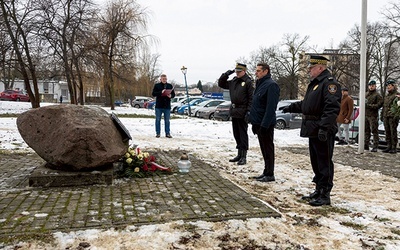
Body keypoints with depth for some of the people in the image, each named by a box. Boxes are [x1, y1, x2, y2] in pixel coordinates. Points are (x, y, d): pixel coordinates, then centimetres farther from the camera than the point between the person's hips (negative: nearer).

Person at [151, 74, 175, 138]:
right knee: (158, 120, 5)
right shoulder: (157, 85, 2)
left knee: (167, 120, 7)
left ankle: (167, 133, 12)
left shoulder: (170, 86, 9)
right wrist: (161, 92, -19)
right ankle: (158, 133, 12)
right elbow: (153, 94, -5)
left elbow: (173, 94, 11)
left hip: (167, 106, 2)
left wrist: (170, 95, -12)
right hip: (159, 106, -1)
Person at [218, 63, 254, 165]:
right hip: (234, 112, 7)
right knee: (236, 134, 13)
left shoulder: (248, 82, -7)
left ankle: (244, 156, 4)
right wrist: (226, 74, 8)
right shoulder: (233, 82, 13)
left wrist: (249, 111, -18)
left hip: (242, 113, -7)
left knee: (243, 134, -2)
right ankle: (239, 154, 24)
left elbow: (252, 98, -11)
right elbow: (220, 84, 23)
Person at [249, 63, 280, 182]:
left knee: (268, 149, -1)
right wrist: (254, 122, 17)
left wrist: (264, 125, -24)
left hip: (266, 124, -9)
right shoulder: (260, 84, 15)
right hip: (259, 123, 9)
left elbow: (271, 107, -21)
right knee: (264, 149, 15)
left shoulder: (271, 85, -15)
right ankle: (266, 172, 24)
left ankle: (269, 174, 8)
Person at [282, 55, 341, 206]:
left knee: (324, 164, -2)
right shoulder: (314, 83, 19)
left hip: (323, 133, -10)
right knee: (316, 163, 17)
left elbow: (332, 108, -24)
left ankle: (325, 195, 6)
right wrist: (292, 107, 29)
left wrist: (324, 127, -30)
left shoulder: (329, 83, -14)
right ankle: (318, 191, 29)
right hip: (313, 131, 10)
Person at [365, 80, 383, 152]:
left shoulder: (377, 95, -4)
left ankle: (375, 147, -2)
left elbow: (379, 105, -11)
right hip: (365, 115, 6)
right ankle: (366, 145, 17)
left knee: (374, 131, -5)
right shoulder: (366, 94, 16)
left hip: (373, 115, -6)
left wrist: (369, 105, -17)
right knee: (366, 131, 10)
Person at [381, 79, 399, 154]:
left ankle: (394, 148, 0)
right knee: (387, 132, 7)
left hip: (393, 117, -7)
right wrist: (382, 115, 17)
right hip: (386, 117, 7)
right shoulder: (386, 96, 20)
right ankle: (389, 147, 13)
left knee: (393, 132, -5)